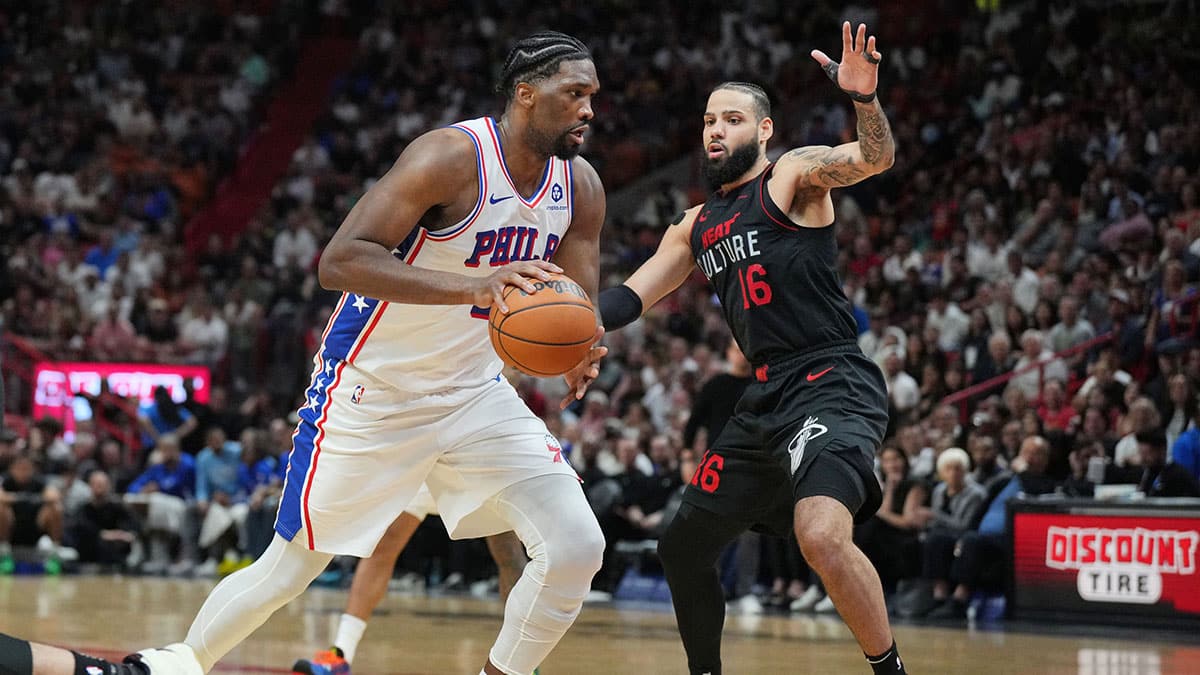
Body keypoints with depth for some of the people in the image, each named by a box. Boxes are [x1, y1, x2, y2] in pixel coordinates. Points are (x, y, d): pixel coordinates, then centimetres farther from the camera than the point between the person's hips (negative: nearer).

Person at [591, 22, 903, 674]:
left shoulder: (793, 175, -3)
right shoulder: (696, 226, 19)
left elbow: (876, 158, -21)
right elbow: (629, 298, 19)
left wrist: (864, 97, -42)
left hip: (833, 387, -9)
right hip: (765, 400, 9)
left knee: (822, 535, -32)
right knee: (682, 547, 15)